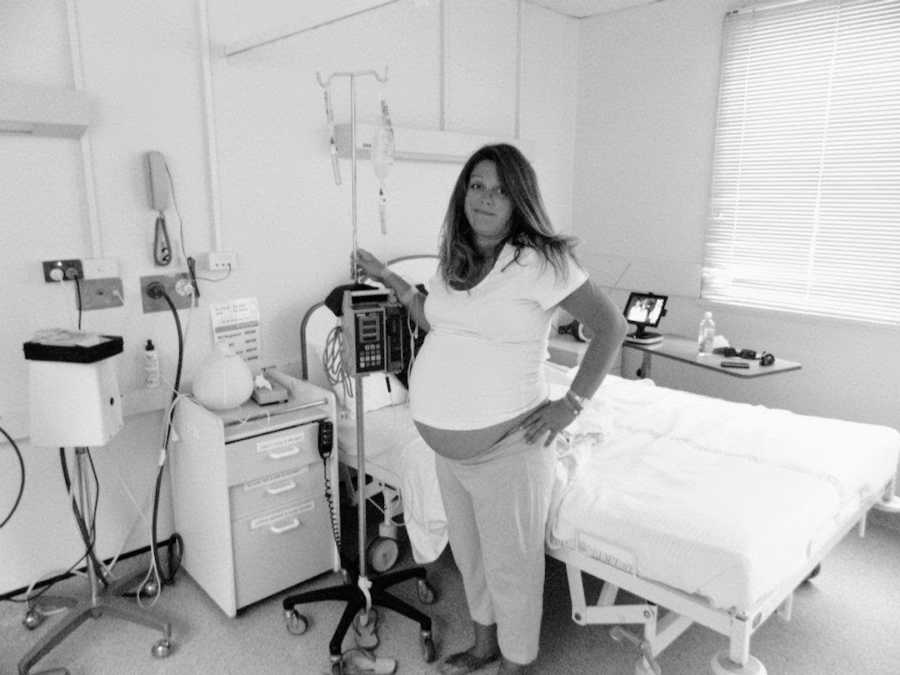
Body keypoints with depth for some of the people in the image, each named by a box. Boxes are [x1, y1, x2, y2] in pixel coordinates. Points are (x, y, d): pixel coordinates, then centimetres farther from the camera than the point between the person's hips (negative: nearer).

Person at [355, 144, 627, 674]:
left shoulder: (537, 261, -16)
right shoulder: (456, 259, 6)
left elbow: (611, 325, -13)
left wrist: (572, 404, -16)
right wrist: (392, 280, 13)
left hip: (505, 448, -7)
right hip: (448, 446, 8)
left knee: (511, 565, 12)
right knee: (469, 552, 25)